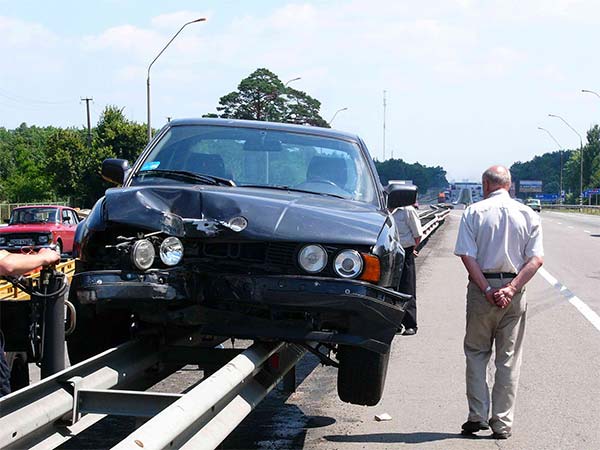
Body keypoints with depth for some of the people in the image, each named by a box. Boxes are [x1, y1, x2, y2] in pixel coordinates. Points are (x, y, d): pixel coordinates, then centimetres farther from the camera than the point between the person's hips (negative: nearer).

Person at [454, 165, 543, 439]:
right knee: (509, 359, 8)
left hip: (482, 288, -1)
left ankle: (477, 416, 6)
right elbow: (536, 259, -7)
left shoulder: (474, 212, -1)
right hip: (514, 293, 1)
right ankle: (503, 423, 8)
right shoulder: (528, 215, 3)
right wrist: (511, 289, -12)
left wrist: (487, 290, -11)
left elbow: (467, 256, -11)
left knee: (476, 354, 12)